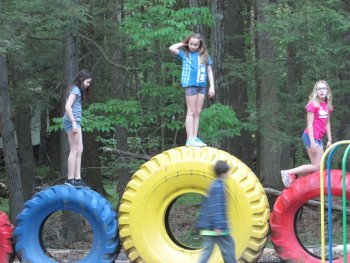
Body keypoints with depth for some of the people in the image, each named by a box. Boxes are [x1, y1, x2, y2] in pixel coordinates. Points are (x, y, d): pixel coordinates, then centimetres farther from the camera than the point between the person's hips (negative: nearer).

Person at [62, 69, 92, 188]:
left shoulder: (77, 90, 18)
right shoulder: (75, 89, -10)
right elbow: (67, 107, -20)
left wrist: (76, 123, 14)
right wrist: (73, 123, -22)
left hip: (76, 122, 10)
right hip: (72, 121, -10)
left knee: (79, 151, 9)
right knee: (74, 150, -9)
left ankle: (77, 178, 9)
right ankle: (70, 179, -9)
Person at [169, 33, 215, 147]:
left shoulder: (204, 55, 10)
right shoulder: (185, 53, 4)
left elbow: (209, 71, 12)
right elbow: (171, 48, -10)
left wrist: (212, 86, 5)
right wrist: (183, 43, 3)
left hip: (202, 85, 4)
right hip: (190, 85, -4)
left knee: (197, 113, 6)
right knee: (191, 112, -6)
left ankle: (195, 137, 9)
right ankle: (190, 139, -8)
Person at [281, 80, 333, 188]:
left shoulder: (327, 106, 10)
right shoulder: (313, 104, -12)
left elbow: (327, 123, 16)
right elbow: (309, 124, -15)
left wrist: (329, 140, 12)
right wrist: (312, 142, -20)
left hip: (319, 138, 8)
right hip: (311, 136, -8)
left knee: (320, 166, 5)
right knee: (316, 166, -11)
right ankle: (288, 173, -7)